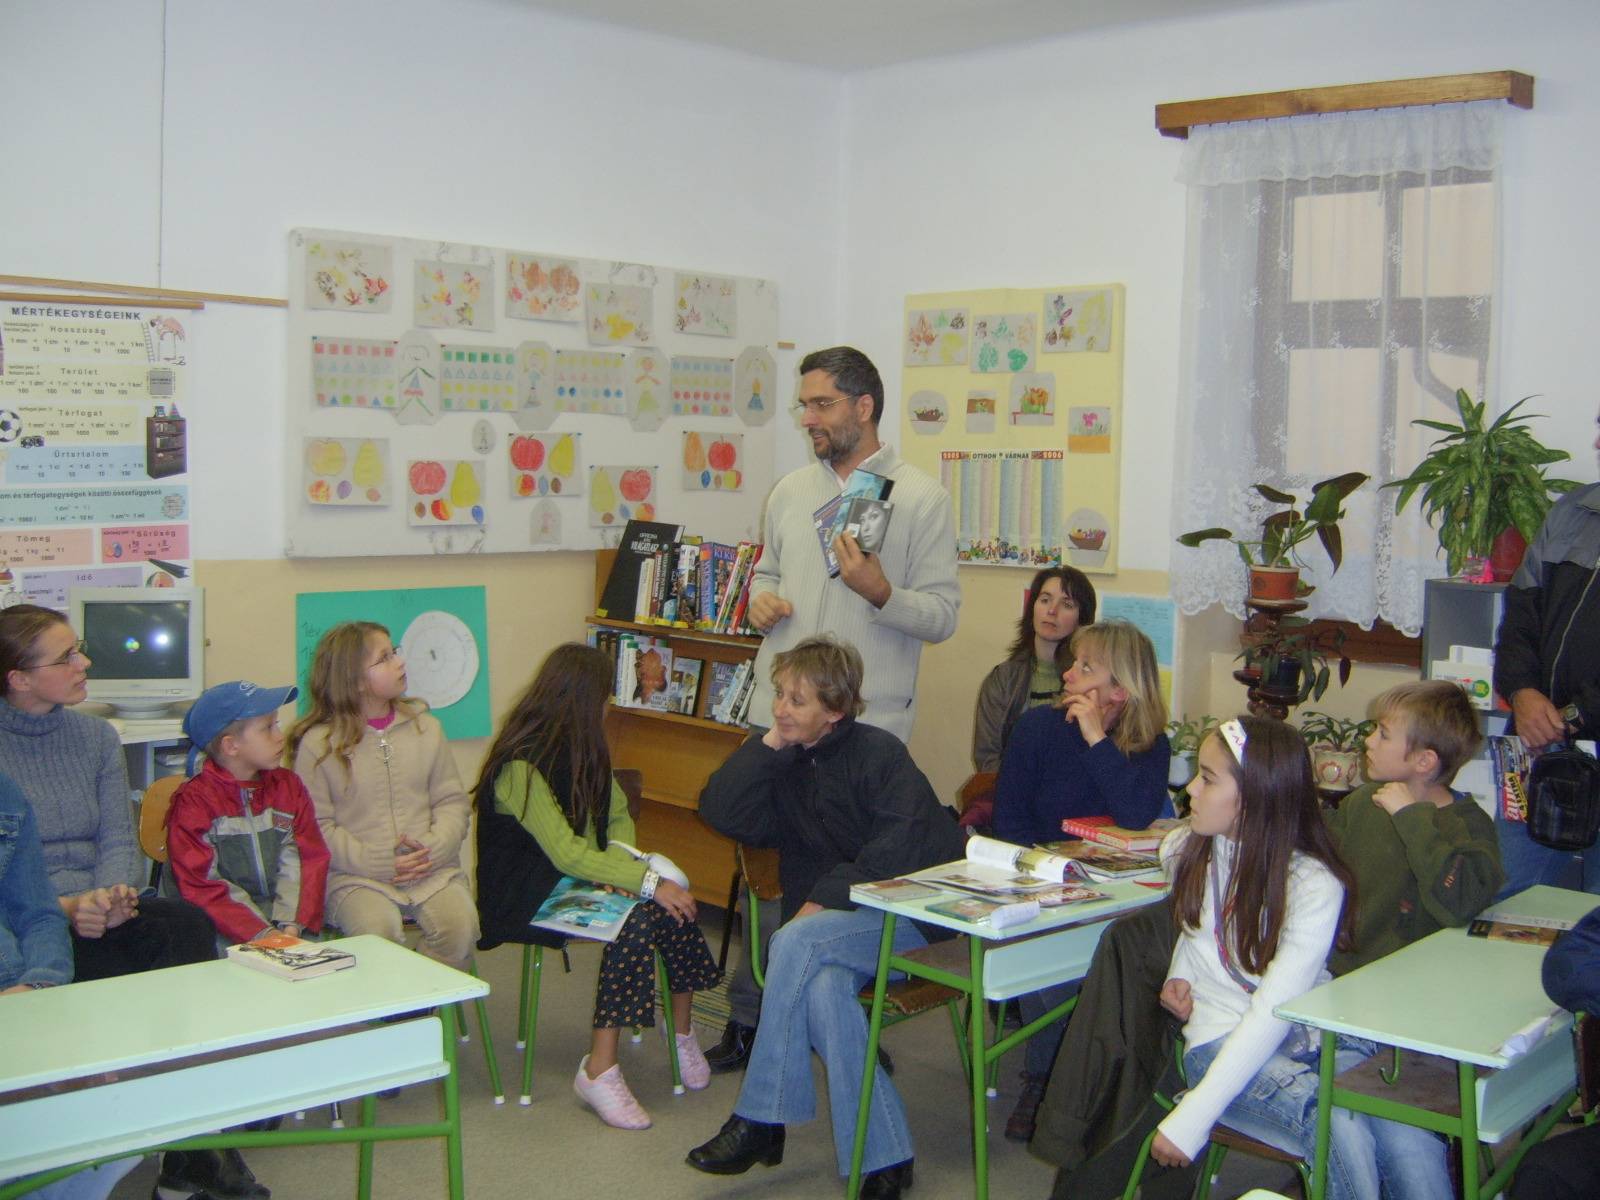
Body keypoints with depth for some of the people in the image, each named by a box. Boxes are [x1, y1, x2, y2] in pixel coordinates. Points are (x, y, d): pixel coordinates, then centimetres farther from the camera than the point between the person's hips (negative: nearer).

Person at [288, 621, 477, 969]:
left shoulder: (425, 726, 12)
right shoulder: (318, 744, 1)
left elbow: (453, 801, 10)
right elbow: (318, 827, -5)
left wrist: (434, 848, -9)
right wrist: (378, 863, -14)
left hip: (433, 868, 3)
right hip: (358, 877, -3)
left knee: (460, 926, -24)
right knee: (376, 934, -31)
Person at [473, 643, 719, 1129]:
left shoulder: (582, 751, 10)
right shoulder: (521, 764, -18)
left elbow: (619, 816, 14)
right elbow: (566, 853, -25)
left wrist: (621, 863, -8)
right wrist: (646, 881, -29)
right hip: (527, 895, -7)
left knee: (670, 904, -20)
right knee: (635, 920, -30)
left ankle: (681, 1034, -3)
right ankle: (599, 1072, -25)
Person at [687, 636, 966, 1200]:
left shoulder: (877, 751, -5)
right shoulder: (782, 762, 13)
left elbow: (905, 843, -18)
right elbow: (720, 813, -2)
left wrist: (827, 898, -23)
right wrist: (768, 744, -6)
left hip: (910, 910, -5)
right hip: (829, 923, 5)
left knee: (795, 942, -29)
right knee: (822, 984, -30)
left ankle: (762, 1119, -18)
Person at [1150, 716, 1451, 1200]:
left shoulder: (1315, 885, -9)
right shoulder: (1184, 850, 6)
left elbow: (1275, 1010, -19)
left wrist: (1192, 1118, -27)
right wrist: (1179, 974, 6)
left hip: (1314, 1034, -1)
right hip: (1222, 1038, 2)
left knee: (1411, 1143, -31)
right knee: (1340, 1131, -30)